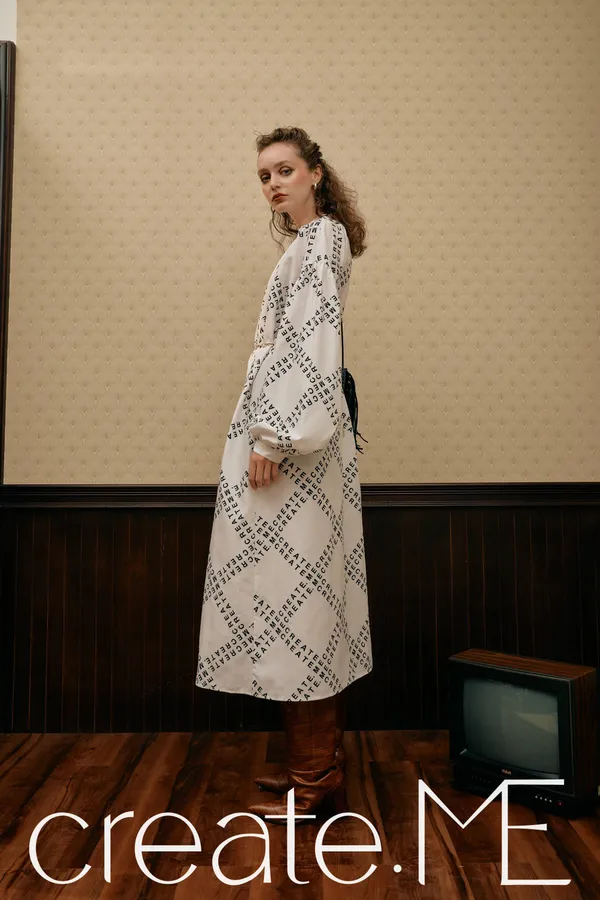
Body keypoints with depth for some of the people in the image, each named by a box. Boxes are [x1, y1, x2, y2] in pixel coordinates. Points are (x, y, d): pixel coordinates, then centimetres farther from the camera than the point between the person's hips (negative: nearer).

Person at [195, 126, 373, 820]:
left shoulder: (320, 240, -5)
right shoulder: (313, 243, 24)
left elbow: (310, 347, -17)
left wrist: (274, 440, -20)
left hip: (294, 441, -10)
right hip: (296, 435, 10)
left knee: (294, 589, -7)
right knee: (306, 595, 10)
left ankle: (312, 779, 5)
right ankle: (318, 762, 21)